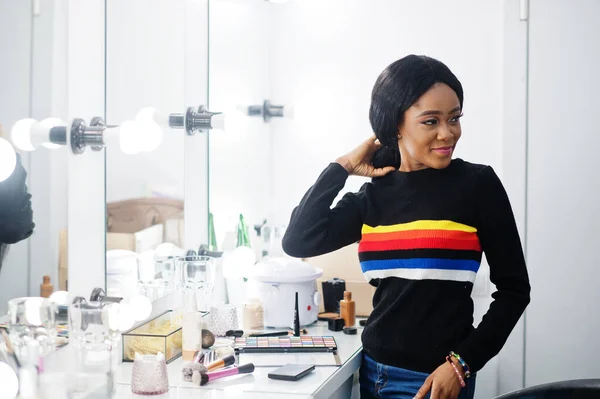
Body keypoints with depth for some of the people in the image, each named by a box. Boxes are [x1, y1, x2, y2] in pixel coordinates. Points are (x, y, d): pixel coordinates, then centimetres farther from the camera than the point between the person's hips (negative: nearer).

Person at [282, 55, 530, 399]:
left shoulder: (477, 184, -7)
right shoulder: (375, 194, 4)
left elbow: (514, 290, -5)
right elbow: (298, 242, -7)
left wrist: (463, 363, -13)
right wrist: (342, 168, -1)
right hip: (373, 370, 5)